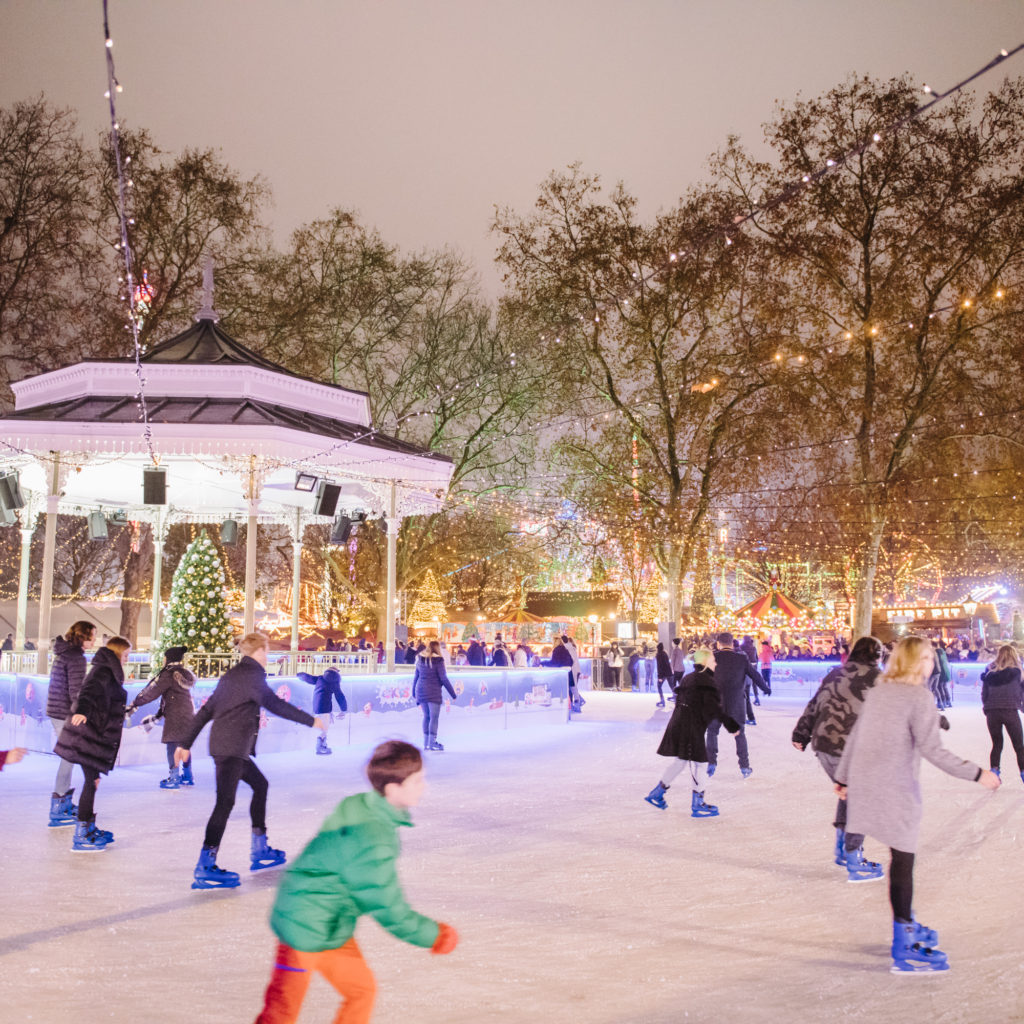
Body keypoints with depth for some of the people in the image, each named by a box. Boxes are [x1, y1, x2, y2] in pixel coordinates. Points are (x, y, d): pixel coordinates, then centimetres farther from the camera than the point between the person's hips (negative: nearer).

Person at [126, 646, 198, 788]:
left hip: (176, 716, -9)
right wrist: (159, 714, 24)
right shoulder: (183, 674, 15)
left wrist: (134, 705, -7)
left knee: (172, 745, -4)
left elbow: (152, 692, -12)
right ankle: (187, 776, 22)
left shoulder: (169, 674, -12)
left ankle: (174, 778, -4)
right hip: (189, 714, 9)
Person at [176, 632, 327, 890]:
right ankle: (204, 869, -17)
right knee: (225, 802, -13)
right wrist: (311, 720, -7)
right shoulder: (251, 674, -10)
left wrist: (187, 744, 20)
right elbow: (275, 705, -15)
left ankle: (259, 851, 26)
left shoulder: (231, 675, 17)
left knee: (260, 784, 20)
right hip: (231, 748, -10)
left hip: (233, 749, 10)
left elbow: (205, 711, 18)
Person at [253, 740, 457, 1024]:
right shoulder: (371, 840, -30)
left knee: (362, 990, 16)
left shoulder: (360, 806, -3)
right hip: (306, 933, -9)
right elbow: (386, 905, -23)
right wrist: (432, 935, -11)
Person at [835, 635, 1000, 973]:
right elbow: (932, 750, -17)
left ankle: (906, 925, 32)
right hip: (895, 790, -8)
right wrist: (977, 774, -12)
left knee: (902, 855, 20)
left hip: (865, 786, 8)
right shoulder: (919, 696, -12)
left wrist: (843, 777, 24)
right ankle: (904, 951, 0)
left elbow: (854, 736, 15)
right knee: (903, 859, -3)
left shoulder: (877, 691, 11)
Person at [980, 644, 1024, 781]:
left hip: (992, 712, 3)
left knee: (996, 744, 13)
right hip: (1010, 711, -3)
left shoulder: (989, 671, 5)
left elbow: (984, 693, 7)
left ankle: (994, 770, 3)